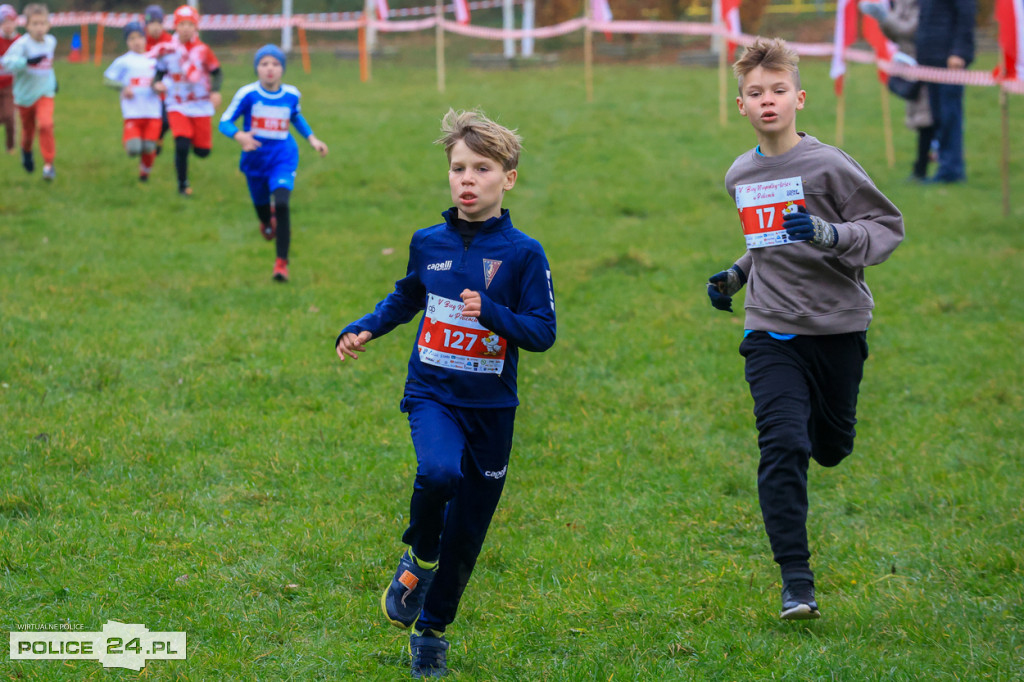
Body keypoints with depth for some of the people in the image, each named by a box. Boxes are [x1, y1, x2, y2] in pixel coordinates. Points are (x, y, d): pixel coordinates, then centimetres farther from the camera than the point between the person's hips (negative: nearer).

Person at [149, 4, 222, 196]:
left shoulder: (202, 50, -8)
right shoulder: (166, 49, -6)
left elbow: (216, 72, 2)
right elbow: (159, 71, 6)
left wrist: (215, 90, -14)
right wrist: (157, 83, -14)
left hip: (201, 106, 1)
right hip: (177, 106, -1)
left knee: (202, 151, 1)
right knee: (182, 145, -18)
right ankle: (183, 184, 3)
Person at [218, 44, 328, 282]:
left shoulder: (291, 95, -2)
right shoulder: (247, 94, -12)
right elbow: (225, 122, -9)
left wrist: (312, 138, 11)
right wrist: (239, 136, -28)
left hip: (283, 158, 0)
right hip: (255, 160, 0)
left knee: (282, 204, -22)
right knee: (262, 208, 15)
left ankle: (282, 262, -17)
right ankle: (267, 221, 57)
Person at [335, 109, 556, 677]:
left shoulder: (523, 254, -7)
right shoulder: (428, 244, 3)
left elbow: (543, 332, -9)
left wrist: (491, 313, -25)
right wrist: (362, 331, 10)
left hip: (491, 405, -1)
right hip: (432, 394, 1)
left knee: (467, 530, 6)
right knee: (439, 471, -31)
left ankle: (431, 630, 27)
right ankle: (418, 561, -3)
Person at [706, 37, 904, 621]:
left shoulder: (828, 165, -9)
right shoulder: (741, 176, 8)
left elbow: (889, 226, -9)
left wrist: (833, 235, -24)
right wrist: (739, 276, 14)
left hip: (837, 326, -2)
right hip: (771, 330, 2)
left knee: (831, 447, 12)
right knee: (782, 447, -14)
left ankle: (818, 419, 51)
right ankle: (797, 582, -13)